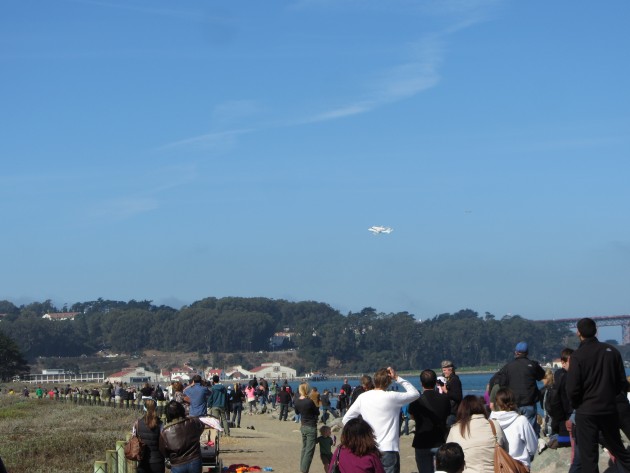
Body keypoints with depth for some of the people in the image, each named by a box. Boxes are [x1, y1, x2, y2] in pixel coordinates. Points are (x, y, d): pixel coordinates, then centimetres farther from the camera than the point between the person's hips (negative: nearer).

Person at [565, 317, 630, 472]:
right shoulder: (611, 351, 0)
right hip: (610, 409, 4)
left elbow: (572, 389, -15)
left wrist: (576, 405, 4)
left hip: (586, 411, -4)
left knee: (588, 455, 2)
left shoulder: (578, 355, -13)